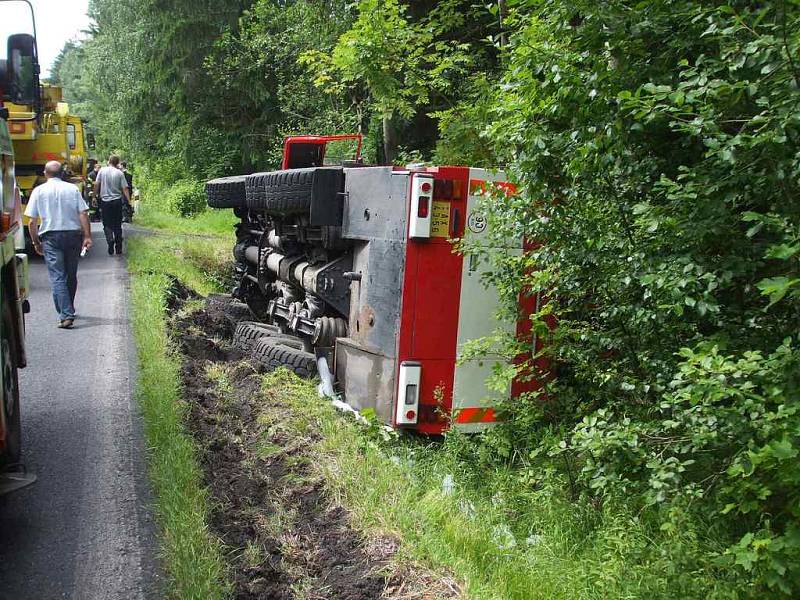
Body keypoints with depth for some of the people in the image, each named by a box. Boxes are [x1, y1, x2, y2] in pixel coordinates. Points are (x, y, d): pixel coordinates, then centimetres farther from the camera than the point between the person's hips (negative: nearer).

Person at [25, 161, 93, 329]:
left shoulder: (39, 191, 1)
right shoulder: (72, 189, 4)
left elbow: (32, 222, -1)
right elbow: (83, 214, -4)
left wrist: (36, 242, 8)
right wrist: (87, 236, -3)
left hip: (50, 237, -2)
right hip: (73, 235, 2)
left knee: (57, 277, -4)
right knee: (71, 275, 15)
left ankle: (66, 315, -15)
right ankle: (69, 309, 29)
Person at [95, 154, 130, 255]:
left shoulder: (102, 170, -1)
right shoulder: (120, 173, -3)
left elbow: (96, 185, -1)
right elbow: (125, 188, -6)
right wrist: (129, 201, -3)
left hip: (105, 200, 0)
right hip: (117, 201, 0)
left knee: (107, 224, 7)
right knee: (117, 225, 9)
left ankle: (110, 239, -21)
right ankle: (118, 249, 11)